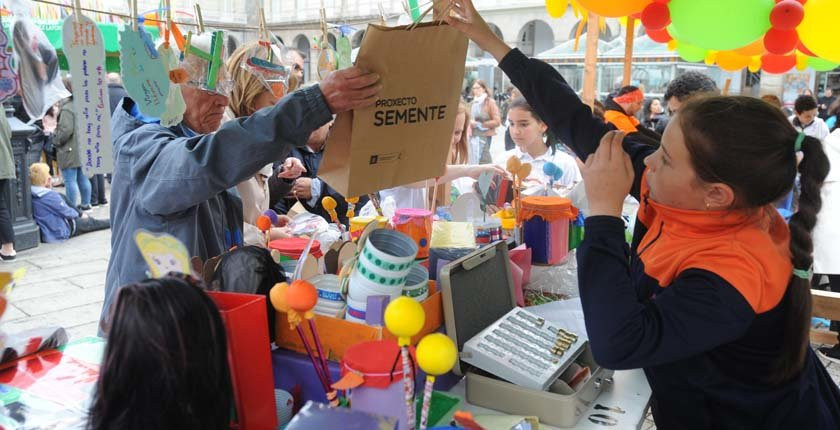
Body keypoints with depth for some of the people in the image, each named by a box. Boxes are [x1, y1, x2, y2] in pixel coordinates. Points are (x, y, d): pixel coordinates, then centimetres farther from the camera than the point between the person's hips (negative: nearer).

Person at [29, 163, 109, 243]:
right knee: (89, 222, 13)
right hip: (59, 234, -7)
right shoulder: (50, 196, -27)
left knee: (62, 197, 12)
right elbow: (67, 213, -16)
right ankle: (112, 222, 36)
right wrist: (79, 214, 4)